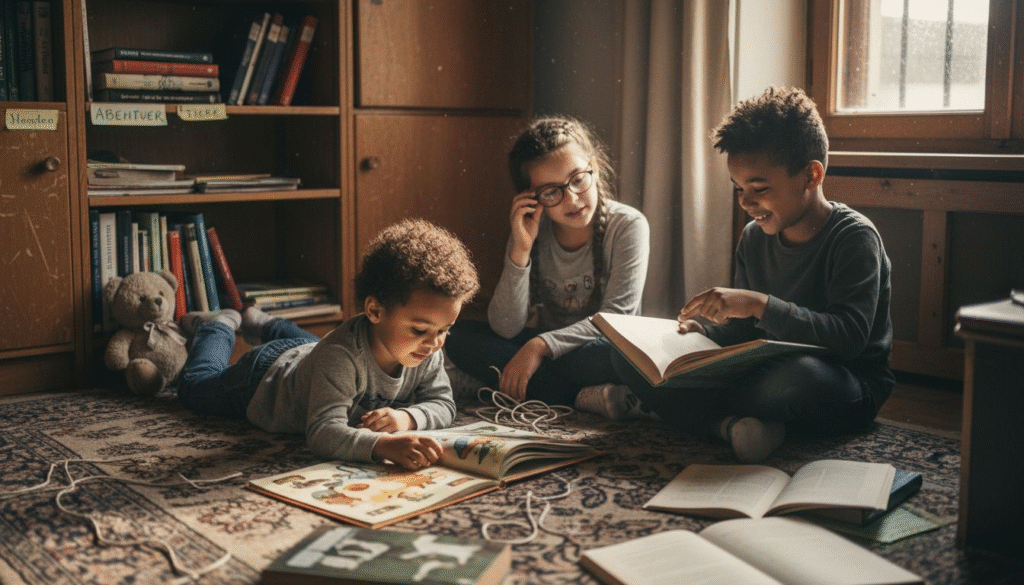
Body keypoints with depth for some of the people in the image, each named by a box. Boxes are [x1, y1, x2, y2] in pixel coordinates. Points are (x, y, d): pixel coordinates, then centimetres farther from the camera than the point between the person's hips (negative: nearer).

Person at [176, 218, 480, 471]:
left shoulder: (427, 352, -32)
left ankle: (261, 324, 62)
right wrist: (383, 445, -75)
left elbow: (443, 404, -22)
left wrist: (406, 417, -44)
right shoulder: (341, 356, -52)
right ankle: (220, 327, 48)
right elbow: (323, 433, -58)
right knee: (195, 386, 26)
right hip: (264, 377, -5)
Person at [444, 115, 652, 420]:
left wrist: (541, 345, -27)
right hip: (541, 349, 5)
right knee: (459, 336, -18)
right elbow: (505, 328, -11)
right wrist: (520, 250, -21)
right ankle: (583, 397, -26)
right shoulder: (532, 231, -3)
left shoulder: (628, 225, -11)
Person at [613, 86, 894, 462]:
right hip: (770, 371, 6)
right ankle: (731, 424, -30)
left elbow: (850, 336, -26)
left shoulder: (854, 237, -13)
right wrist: (705, 330, -10)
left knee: (800, 376, -46)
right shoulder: (753, 238, 7)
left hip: (850, 389, -6)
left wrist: (760, 304, -31)